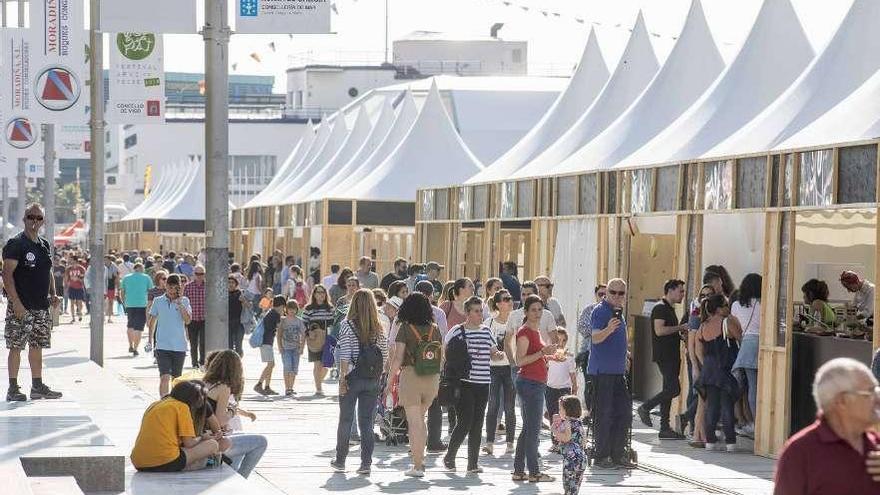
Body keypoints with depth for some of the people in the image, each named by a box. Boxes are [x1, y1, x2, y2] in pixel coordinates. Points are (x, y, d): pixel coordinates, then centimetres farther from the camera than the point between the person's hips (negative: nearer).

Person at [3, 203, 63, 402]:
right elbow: (7, 274, -14)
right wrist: (16, 302, -21)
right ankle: (13, 388, 1)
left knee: (37, 346, 12)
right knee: (16, 346, -4)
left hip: (41, 307, 7)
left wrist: (53, 294, 11)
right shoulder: (15, 244, -9)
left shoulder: (44, 245, 15)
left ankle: (37, 386, 18)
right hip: (21, 307, -7)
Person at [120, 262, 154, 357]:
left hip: (129, 305, 3)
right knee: (138, 328, 0)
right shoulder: (146, 278, 0)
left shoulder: (126, 278, 8)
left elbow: (122, 293, 11)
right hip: (142, 305, -3)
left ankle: (131, 346, 25)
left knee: (130, 326, 22)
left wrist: (125, 302, 21)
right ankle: (135, 349, -5)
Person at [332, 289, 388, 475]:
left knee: (345, 420, 11)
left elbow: (345, 356, -12)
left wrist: (343, 378, -9)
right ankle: (366, 463, 2)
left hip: (353, 377, -2)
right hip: (372, 380, 2)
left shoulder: (347, 325, -9)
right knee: (367, 422, 6)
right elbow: (385, 354, 3)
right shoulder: (378, 328, 0)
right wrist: (379, 376, 13)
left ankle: (340, 460, 20)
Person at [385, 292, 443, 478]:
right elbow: (441, 357, 10)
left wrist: (389, 382, -3)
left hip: (411, 377, -4)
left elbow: (397, 358, -11)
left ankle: (418, 466, -1)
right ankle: (420, 458, 23)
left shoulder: (406, 329, -9)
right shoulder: (434, 329, 4)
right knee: (420, 419, 21)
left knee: (414, 422, 0)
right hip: (432, 379, 4)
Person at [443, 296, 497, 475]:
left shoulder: (486, 331, 12)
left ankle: (473, 463, 10)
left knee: (477, 425, 5)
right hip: (464, 384, -6)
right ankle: (449, 457, 10)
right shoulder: (457, 331, -5)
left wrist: (499, 354, 0)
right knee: (464, 423, -9)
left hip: (483, 383, 6)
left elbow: (493, 353, 22)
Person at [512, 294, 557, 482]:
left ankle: (518, 471, 15)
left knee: (528, 429, 12)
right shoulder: (524, 332, -12)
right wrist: (542, 352, -23)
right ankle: (534, 472, -6)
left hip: (537, 384, 10)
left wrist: (548, 355, 15)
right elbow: (520, 361, -19)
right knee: (533, 429, -8)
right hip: (529, 382, -10)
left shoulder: (535, 332, 17)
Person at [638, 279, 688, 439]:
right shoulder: (660, 308, -10)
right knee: (674, 389, -15)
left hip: (671, 355, 10)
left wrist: (681, 333, 13)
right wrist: (680, 327, -15)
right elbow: (659, 330, -21)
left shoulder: (669, 309, 21)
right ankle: (645, 408, -3)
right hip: (663, 355, -10)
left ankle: (665, 429, 9)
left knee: (669, 390, 8)